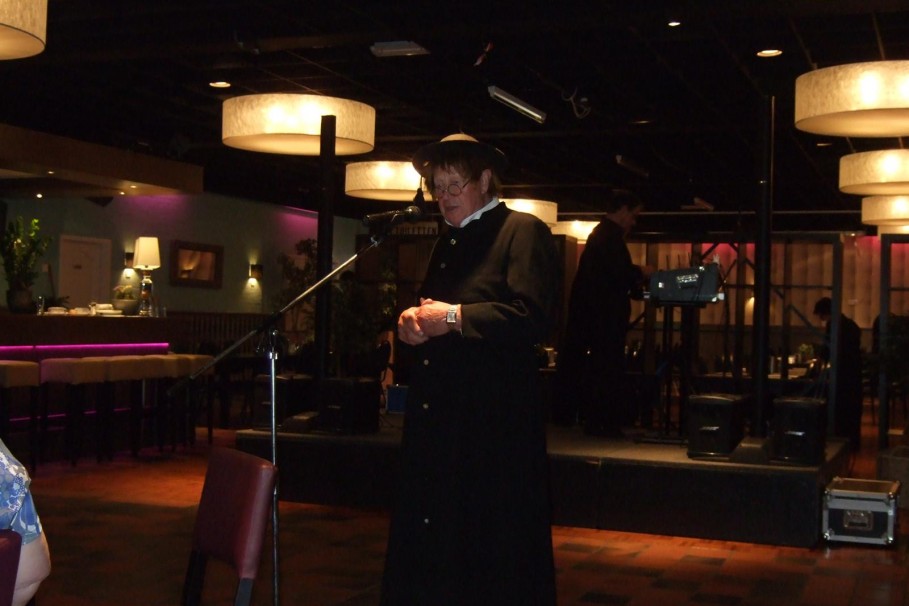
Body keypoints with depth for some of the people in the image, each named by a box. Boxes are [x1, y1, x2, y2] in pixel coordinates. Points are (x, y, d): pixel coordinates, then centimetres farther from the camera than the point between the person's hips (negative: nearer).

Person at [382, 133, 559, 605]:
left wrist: (454, 317, -15)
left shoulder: (523, 231, -6)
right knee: (428, 543, 12)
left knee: (493, 555, 0)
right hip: (436, 420, 8)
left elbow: (531, 318, -18)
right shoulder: (446, 242, 20)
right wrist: (412, 321, 5)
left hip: (493, 423, -8)